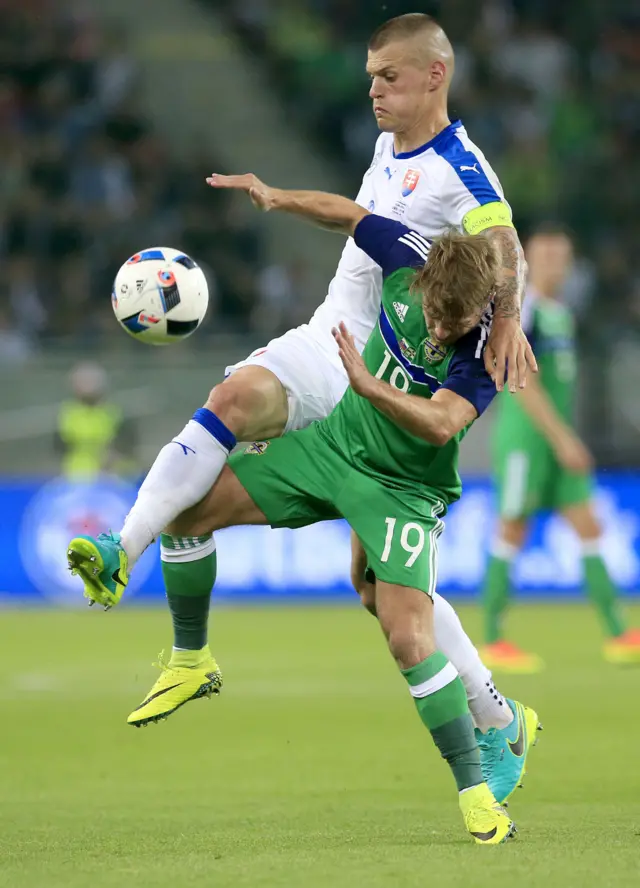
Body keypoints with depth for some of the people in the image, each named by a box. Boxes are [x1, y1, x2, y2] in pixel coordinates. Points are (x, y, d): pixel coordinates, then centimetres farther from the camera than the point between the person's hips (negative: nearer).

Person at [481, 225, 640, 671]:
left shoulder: (561, 314, 14)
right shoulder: (521, 311, -13)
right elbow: (524, 385, -20)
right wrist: (563, 439, -23)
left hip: (561, 443, 8)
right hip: (523, 440, -8)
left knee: (590, 529, 1)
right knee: (512, 534, -2)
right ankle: (494, 641, 6)